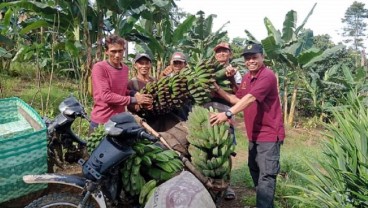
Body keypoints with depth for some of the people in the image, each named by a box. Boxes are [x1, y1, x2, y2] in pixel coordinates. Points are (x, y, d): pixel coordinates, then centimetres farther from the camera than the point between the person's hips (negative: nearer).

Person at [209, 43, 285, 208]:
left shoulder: (267, 76, -18)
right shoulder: (246, 78, 11)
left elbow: (250, 98, -31)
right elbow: (239, 99, 13)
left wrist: (228, 114, -41)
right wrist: (219, 90, 2)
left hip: (269, 134, -9)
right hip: (254, 134, 10)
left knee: (266, 176, -7)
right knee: (254, 170, 20)